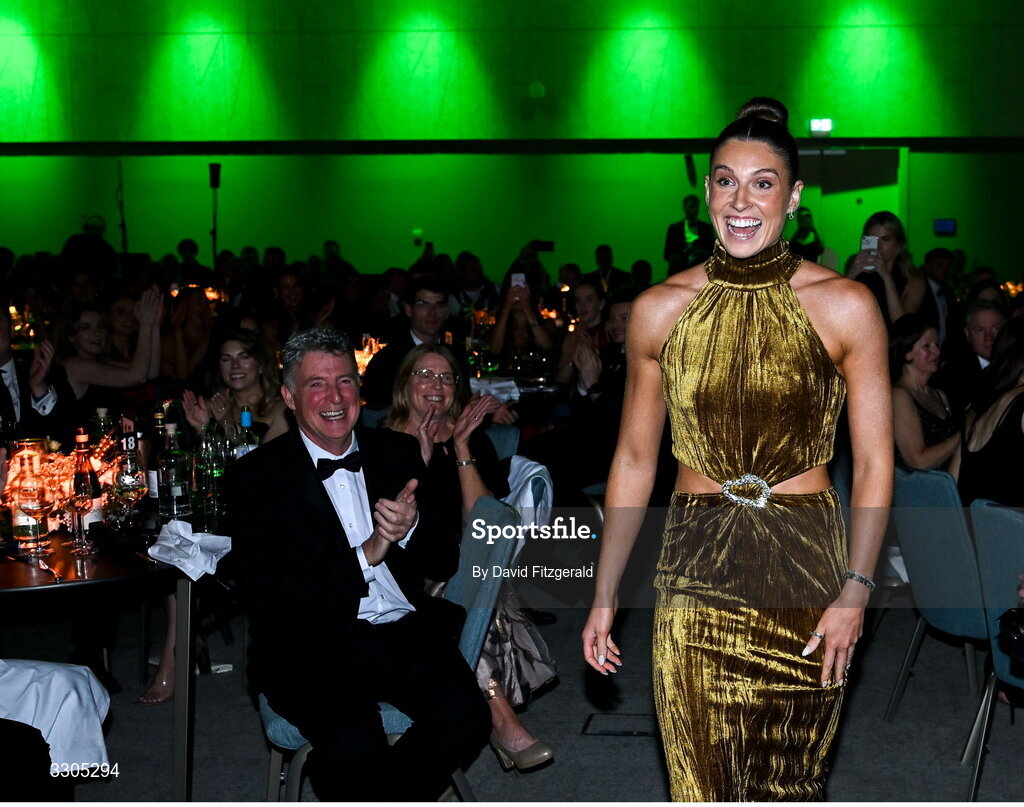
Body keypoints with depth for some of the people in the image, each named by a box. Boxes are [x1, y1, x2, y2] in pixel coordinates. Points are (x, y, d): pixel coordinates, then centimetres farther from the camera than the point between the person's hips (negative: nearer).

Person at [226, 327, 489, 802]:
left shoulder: (397, 453, 11)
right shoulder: (257, 475, 0)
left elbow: (445, 565, 11)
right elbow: (261, 595, -9)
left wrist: (411, 528, -12)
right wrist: (364, 557, -15)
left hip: (404, 634, 4)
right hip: (309, 647, -3)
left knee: (464, 714, -23)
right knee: (354, 742, -31)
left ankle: (382, 797, 0)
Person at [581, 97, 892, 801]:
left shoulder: (846, 307, -5)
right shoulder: (659, 310, 1)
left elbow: (874, 462, -2)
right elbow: (634, 460, 7)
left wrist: (856, 589, -11)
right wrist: (605, 596, 7)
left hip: (806, 565, -1)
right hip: (697, 570, 1)